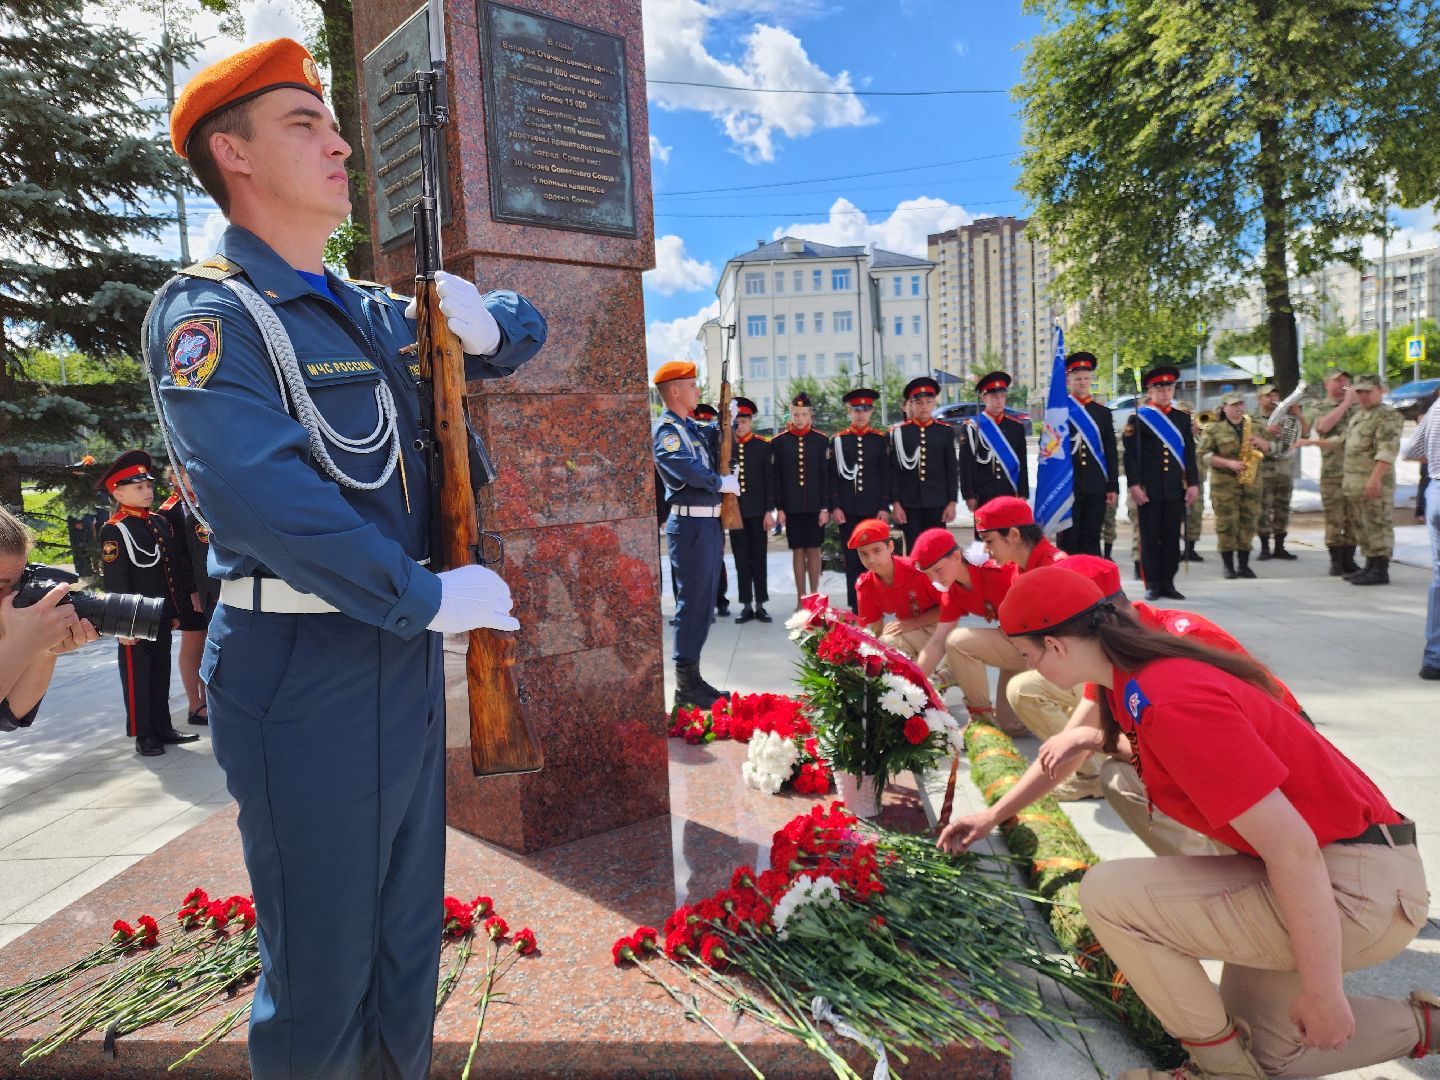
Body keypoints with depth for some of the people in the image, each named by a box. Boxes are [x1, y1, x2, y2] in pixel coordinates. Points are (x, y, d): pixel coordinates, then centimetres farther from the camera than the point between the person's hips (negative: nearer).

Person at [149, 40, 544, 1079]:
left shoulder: (375, 313, 12)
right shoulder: (208, 313, -10)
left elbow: (519, 337, 25)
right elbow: (263, 496, -25)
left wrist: (488, 327, 2)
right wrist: (429, 598, -19)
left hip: (408, 661, 7)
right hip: (304, 674, -7)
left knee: (407, 946, 21)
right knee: (322, 967, 8)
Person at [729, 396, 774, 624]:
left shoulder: (764, 446, 0)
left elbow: (769, 480, -1)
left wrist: (769, 511, -6)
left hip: (757, 511, -1)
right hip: (734, 511, 2)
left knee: (759, 558, 6)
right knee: (741, 560, 6)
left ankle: (760, 605, 13)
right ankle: (746, 605, 13)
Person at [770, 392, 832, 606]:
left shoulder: (821, 440, 2)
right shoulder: (779, 441, 1)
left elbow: (826, 475, 1)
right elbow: (775, 477, 1)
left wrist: (825, 507, -4)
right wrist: (779, 507, -3)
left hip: (815, 506, 0)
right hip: (792, 507, 0)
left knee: (813, 550, 5)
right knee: (798, 551, 5)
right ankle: (801, 598, 13)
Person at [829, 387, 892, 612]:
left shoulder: (880, 439, 6)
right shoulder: (838, 440, 5)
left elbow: (886, 476, 4)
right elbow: (832, 477, 3)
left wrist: (885, 507, -3)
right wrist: (835, 507, -5)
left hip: (874, 509, 0)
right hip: (847, 510, 0)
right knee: (852, 559, 4)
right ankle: (855, 606, 11)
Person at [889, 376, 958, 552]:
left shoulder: (946, 431, 3)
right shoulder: (898, 432, 1)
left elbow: (952, 470, 4)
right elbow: (894, 471, 0)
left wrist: (952, 502, -1)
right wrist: (895, 503, -4)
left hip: (937, 503, 1)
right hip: (909, 504, 0)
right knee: (913, 551, 5)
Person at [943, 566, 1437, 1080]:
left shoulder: (1169, 703, -30)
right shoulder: (1129, 675, 1)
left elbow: (1292, 848, -28)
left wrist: (1321, 993, -19)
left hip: (1358, 891, -10)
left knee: (1108, 893, -17)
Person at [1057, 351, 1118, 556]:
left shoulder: (1103, 413, 11)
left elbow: (1111, 454, 10)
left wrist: (1113, 487, 5)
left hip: (1096, 488, 3)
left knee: (1091, 541, 7)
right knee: (1068, 542, 1)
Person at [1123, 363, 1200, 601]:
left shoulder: (1183, 418, 12)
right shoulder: (1138, 418, 1)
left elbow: (1190, 454, 12)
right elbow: (1131, 454, -4)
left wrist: (1193, 483, 4)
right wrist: (1134, 484, -11)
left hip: (1175, 489, 3)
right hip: (1149, 490, -3)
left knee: (1172, 536, 6)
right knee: (1150, 537, 1)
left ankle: (1168, 583, 14)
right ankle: (1152, 584, 9)